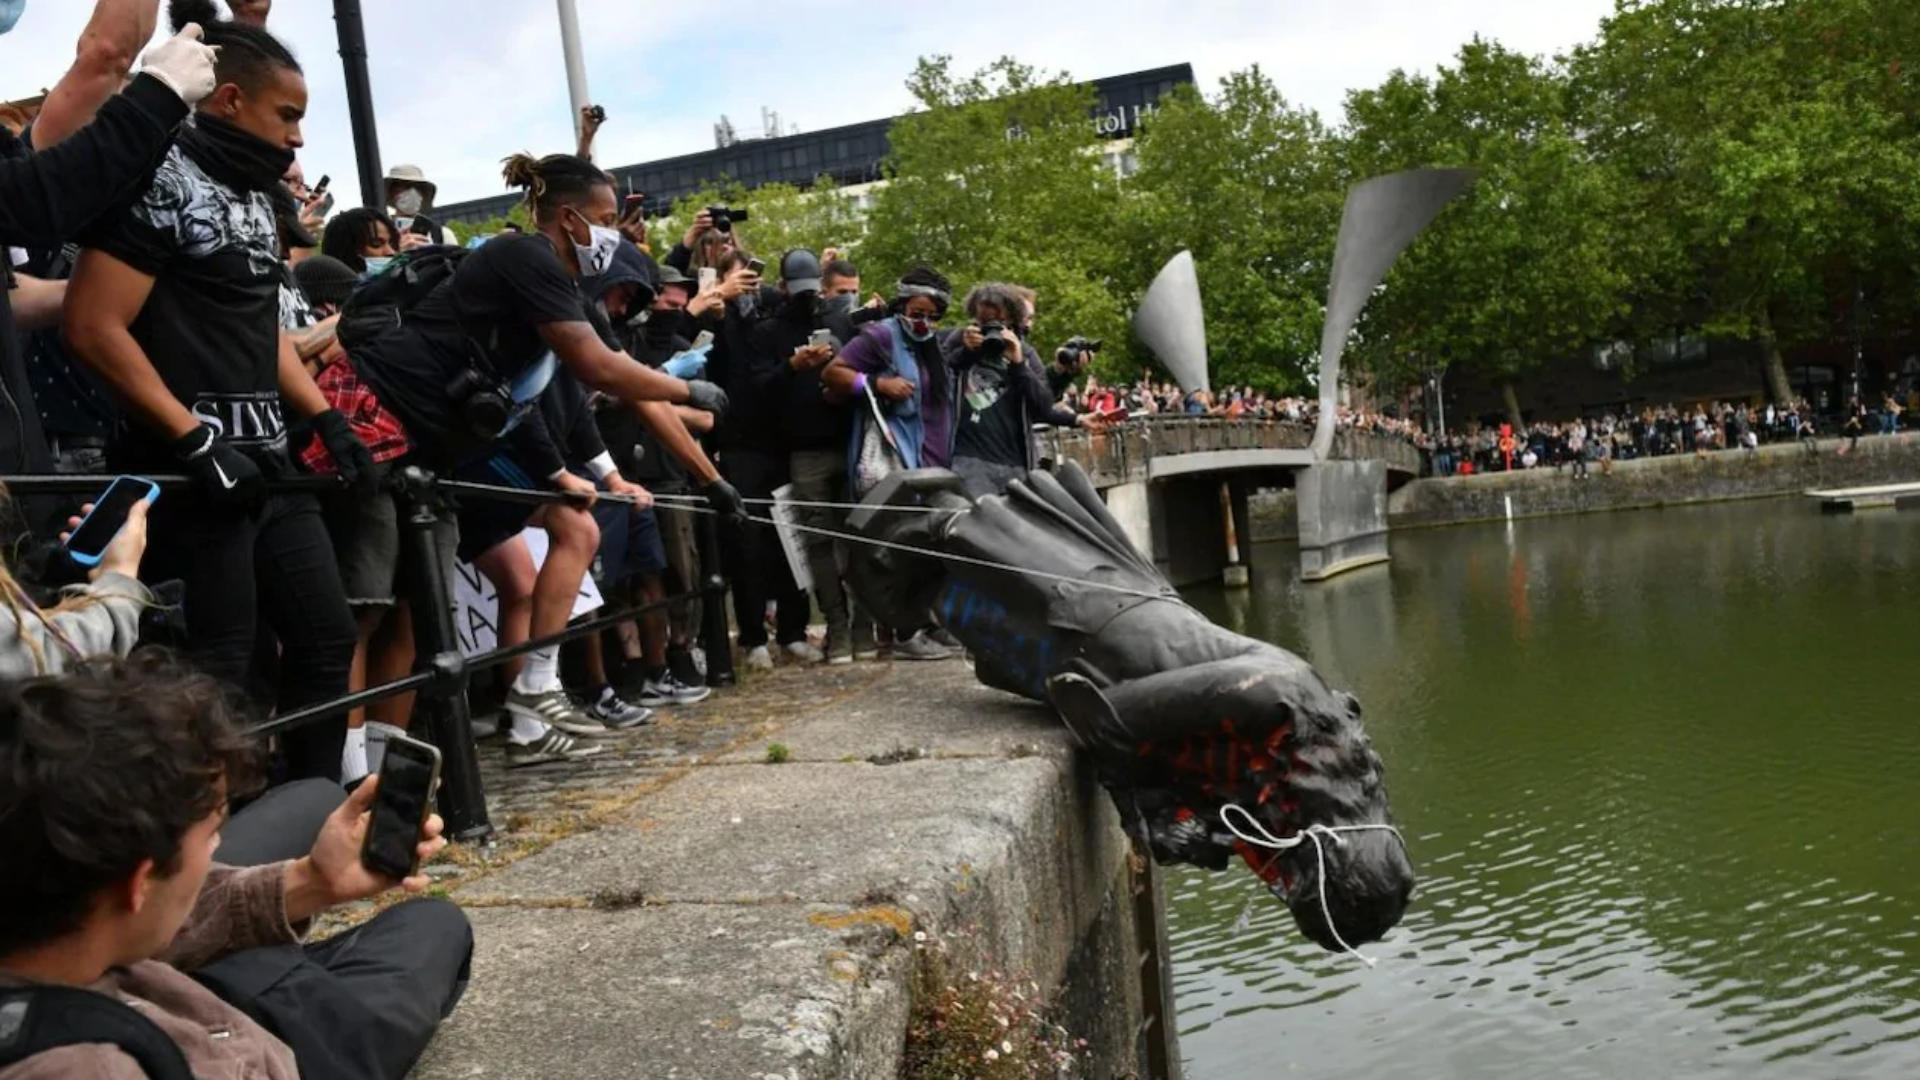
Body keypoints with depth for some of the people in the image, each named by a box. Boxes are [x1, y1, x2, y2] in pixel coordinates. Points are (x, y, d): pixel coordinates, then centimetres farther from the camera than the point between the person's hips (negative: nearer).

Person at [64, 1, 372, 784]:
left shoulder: (254, 195, 15)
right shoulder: (160, 180, -11)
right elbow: (93, 328, -18)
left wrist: (327, 418, 10)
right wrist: (198, 440, -21)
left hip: (266, 463, 9)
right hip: (191, 471, -9)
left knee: (328, 641, 10)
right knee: (220, 674, -3)